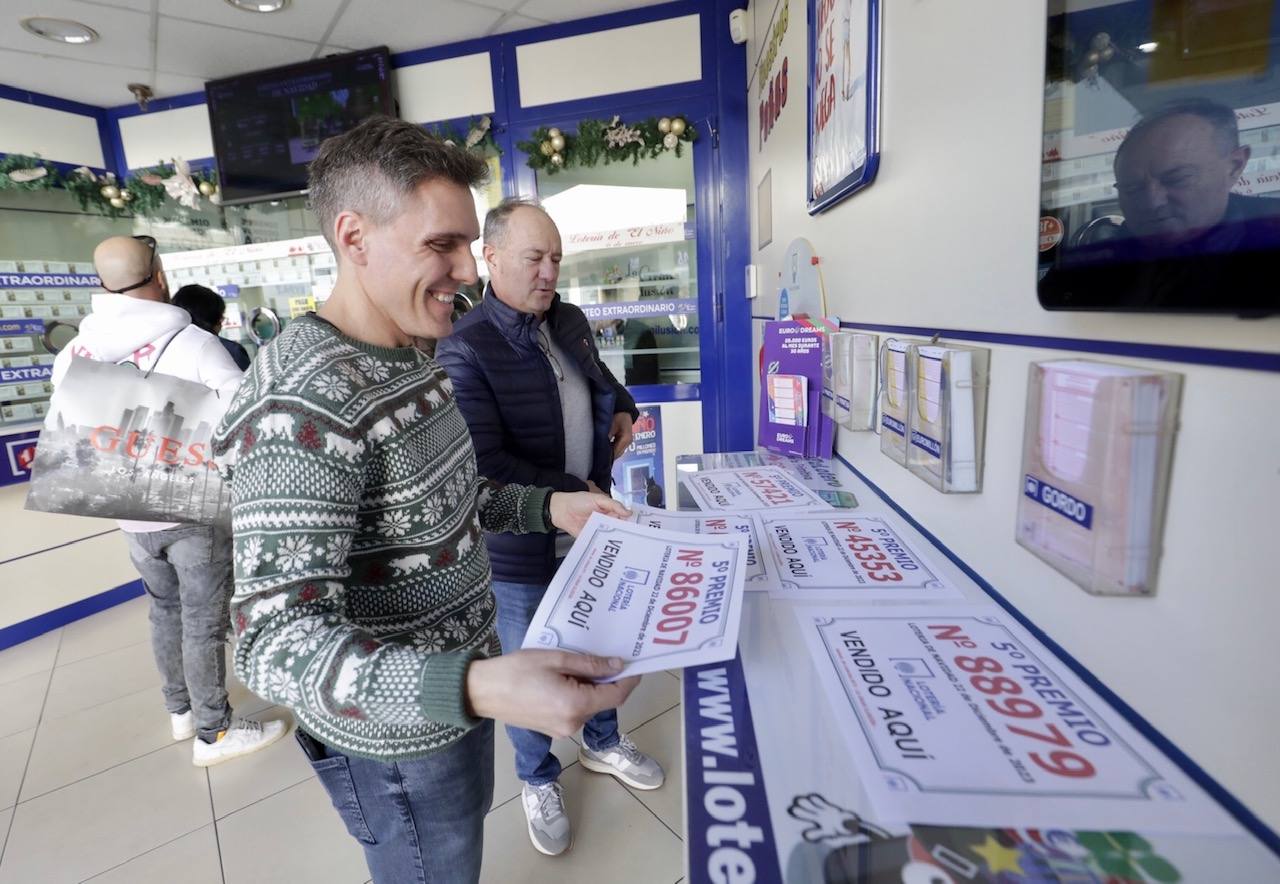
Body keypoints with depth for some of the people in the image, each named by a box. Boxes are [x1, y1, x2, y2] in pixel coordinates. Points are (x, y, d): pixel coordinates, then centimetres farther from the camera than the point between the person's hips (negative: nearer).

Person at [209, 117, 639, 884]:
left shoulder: (410, 358, 0)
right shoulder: (305, 404, -30)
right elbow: (278, 643, -33)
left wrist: (548, 507, -4)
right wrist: (477, 687, -47)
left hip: (457, 689, 8)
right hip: (398, 740, -8)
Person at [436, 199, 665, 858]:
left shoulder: (570, 321, 2)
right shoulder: (465, 349, -21)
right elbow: (485, 464, -26)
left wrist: (622, 407, 5)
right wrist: (571, 493, -22)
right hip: (519, 544, -6)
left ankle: (602, 742, 52)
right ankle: (539, 781, 44)